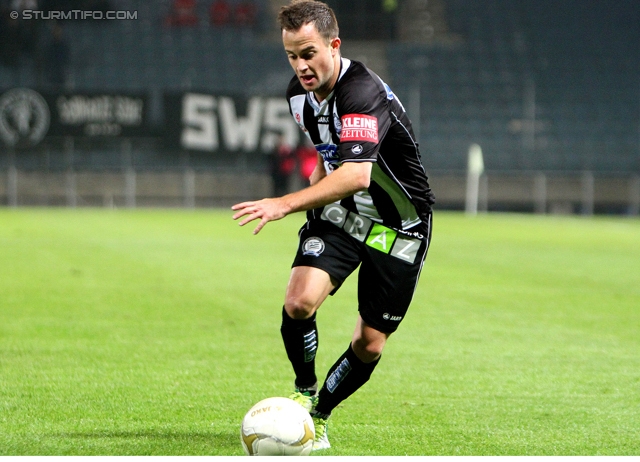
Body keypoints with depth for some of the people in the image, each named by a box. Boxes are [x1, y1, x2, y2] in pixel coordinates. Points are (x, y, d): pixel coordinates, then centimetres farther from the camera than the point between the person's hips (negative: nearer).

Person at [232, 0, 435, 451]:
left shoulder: (364, 93, -30)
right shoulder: (300, 93, -4)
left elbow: (357, 175, -46)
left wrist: (286, 204, -53)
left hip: (399, 226, -5)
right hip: (339, 214, 5)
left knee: (370, 344, 0)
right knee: (299, 302, -20)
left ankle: (319, 414, 25)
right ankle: (304, 393, 4)